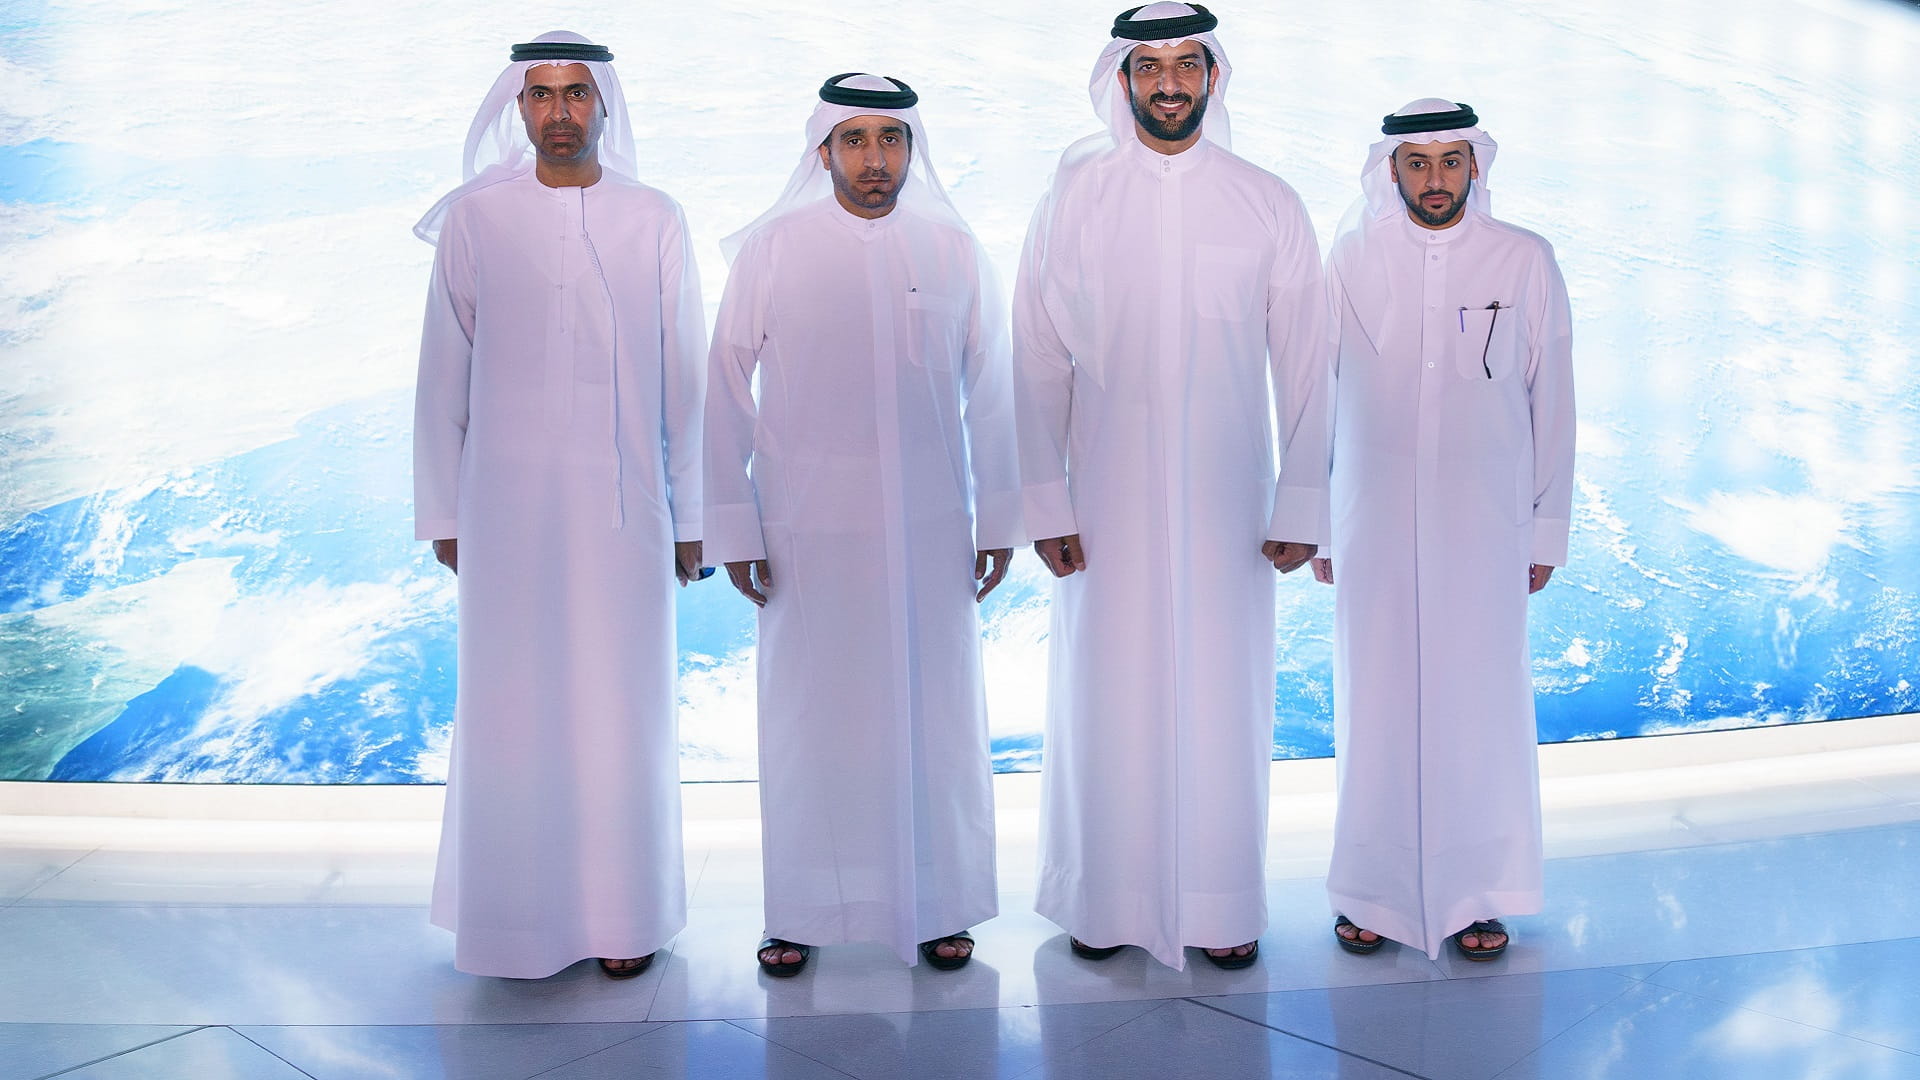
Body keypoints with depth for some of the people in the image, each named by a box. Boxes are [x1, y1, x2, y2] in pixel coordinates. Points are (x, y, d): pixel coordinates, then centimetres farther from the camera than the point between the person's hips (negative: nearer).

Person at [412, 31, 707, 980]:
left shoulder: (654, 222, 3)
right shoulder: (474, 219, 3)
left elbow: (684, 377, 4)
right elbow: (443, 375, 6)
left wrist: (691, 516, 2)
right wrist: (442, 512, 4)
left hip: (623, 505, 0)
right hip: (508, 504, 0)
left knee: (623, 706, 5)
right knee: (513, 706, 5)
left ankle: (625, 915, 17)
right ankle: (520, 914, 19)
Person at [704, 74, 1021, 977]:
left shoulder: (953, 251, 2)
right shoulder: (768, 251, -2)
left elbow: (988, 391, 6)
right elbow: (726, 394, 0)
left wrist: (997, 519, 6)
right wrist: (733, 528, -1)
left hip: (928, 530, 1)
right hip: (806, 531, -1)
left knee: (933, 715, 8)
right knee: (808, 717, 7)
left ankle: (937, 906, 23)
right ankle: (800, 912, 22)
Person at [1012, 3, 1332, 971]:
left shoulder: (1268, 204, 3)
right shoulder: (1074, 196, 2)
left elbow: (1304, 365, 3)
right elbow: (1038, 358, 1)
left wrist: (1301, 507, -1)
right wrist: (1046, 505, -4)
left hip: (1227, 498, 0)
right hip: (1109, 497, 0)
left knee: (1224, 693, 5)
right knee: (1107, 692, 5)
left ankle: (1222, 907, 21)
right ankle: (1107, 900, 22)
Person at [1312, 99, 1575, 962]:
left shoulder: (1524, 261, 2)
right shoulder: (1351, 260, 2)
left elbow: (1551, 402, 5)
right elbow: (1318, 394, 6)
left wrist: (1548, 526, 4)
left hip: (1484, 525, 0)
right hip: (1375, 523, 0)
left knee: (1481, 704, 3)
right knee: (1376, 705, 4)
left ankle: (1478, 892, 18)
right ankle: (1374, 889, 18)